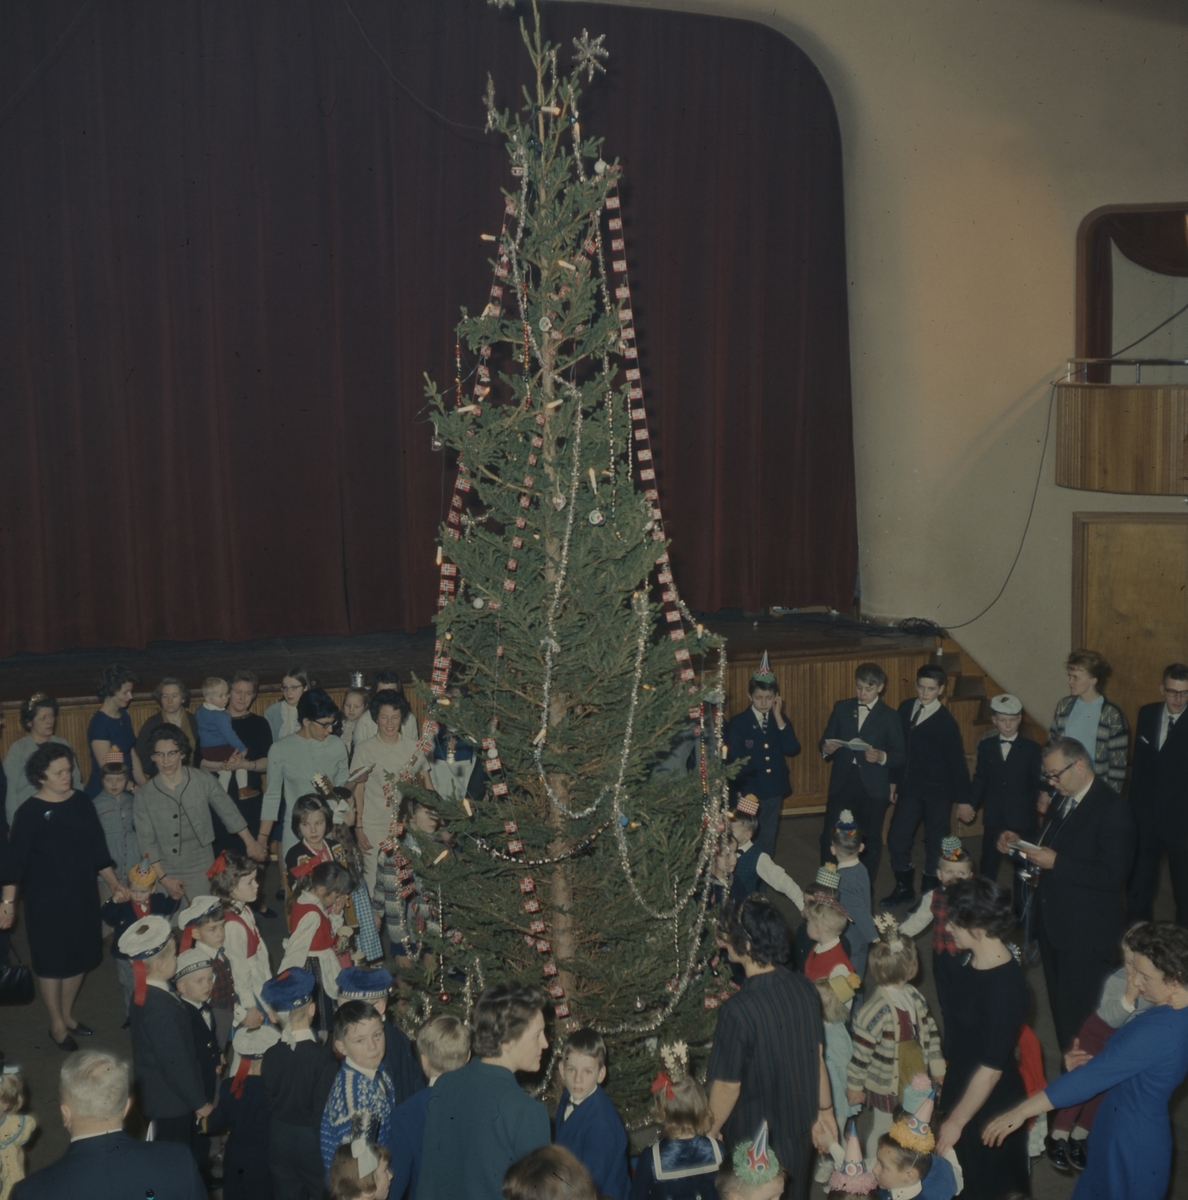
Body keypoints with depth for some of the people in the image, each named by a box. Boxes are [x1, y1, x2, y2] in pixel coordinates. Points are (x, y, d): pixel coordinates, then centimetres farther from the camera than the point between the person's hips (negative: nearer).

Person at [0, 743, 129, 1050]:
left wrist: (113, 883, 7)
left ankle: (67, 1014, 35)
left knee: (80, 956, 15)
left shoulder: (81, 803, 0)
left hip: (83, 895, 5)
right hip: (47, 899, -5)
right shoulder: (30, 812, -15)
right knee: (52, 961, 7)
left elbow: (97, 847, 7)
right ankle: (57, 1024, 24)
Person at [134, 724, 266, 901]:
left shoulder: (204, 781, -7)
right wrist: (163, 878, -8)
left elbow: (229, 813, 4)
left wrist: (251, 843, 11)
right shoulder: (144, 794, -6)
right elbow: (146, 842, -4)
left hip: (201, 871, 0)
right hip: (166, 873, 1)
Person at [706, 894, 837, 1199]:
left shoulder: (739, 1009, -30)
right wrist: (825, 1111, 15)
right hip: (797, 1128, 5)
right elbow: (817, 1057, 1)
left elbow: (728, 1085, -20)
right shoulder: (804, 988, -11)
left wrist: (709, 1134, -4)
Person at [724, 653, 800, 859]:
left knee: (767, 840, 15)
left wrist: (779, 717, -15)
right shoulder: (738, 722, -8)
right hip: (748, 790, -3)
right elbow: (734, 760, -6)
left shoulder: (779, 719, 3)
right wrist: (738, 790, -9)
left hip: (774, 790, 4)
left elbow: (792, 748, -11)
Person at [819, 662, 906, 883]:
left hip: (872, 788, -2)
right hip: (841, 783, 2)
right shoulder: (842, 708, 8)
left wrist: (882, 757, -23)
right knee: (830, 836, -1)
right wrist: (827, 748, -13)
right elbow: (825, 741, 10)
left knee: (870, 840, 7)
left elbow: (900, 756, -3)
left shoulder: (889, 716, 0)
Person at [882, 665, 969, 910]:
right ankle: (904, 889, 23)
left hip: (937, 791, -5)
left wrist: (962, 798, -8)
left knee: (934, 843, 7)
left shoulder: (945, 721, -12)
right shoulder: (906, 709, 2)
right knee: (897, 838, 4)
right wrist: (894, 780, 12)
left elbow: (956, 761, -9)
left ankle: (929, 895, 22)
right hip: (909, 788, 5)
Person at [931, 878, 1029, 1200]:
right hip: (963, 1087, 7)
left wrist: (956, 1121, -17)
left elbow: (991, 1070, -26)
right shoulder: (978, 959, -9)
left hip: (989, 1107, -7)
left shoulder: (1003, 989, -34)